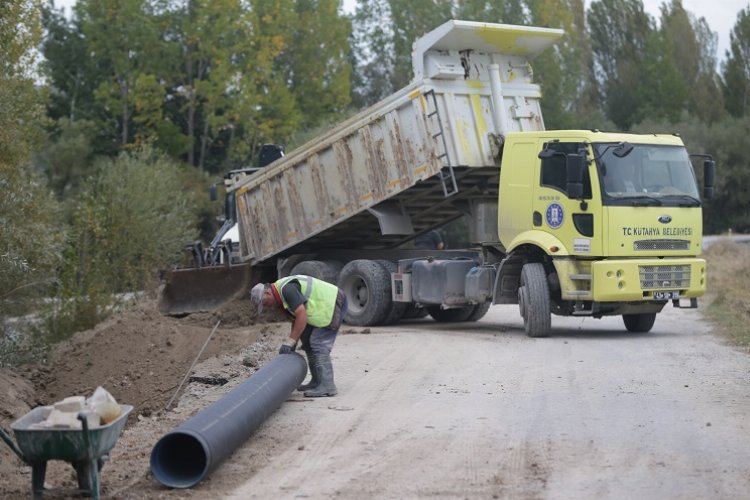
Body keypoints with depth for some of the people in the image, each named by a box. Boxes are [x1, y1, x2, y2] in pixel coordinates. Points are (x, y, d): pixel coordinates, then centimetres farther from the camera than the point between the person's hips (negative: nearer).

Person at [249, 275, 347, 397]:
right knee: (308, 343, 13)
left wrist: (290, 342, -21)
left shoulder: (287, 289, -22)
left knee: (319, 344, -14)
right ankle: (317, 382, 16)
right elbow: (295, 319, 15)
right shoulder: (281, 293, 11)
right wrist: (291, 344, 6)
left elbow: (302, 316, -26)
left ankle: (327, 385, -17)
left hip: (334, 304, -11)